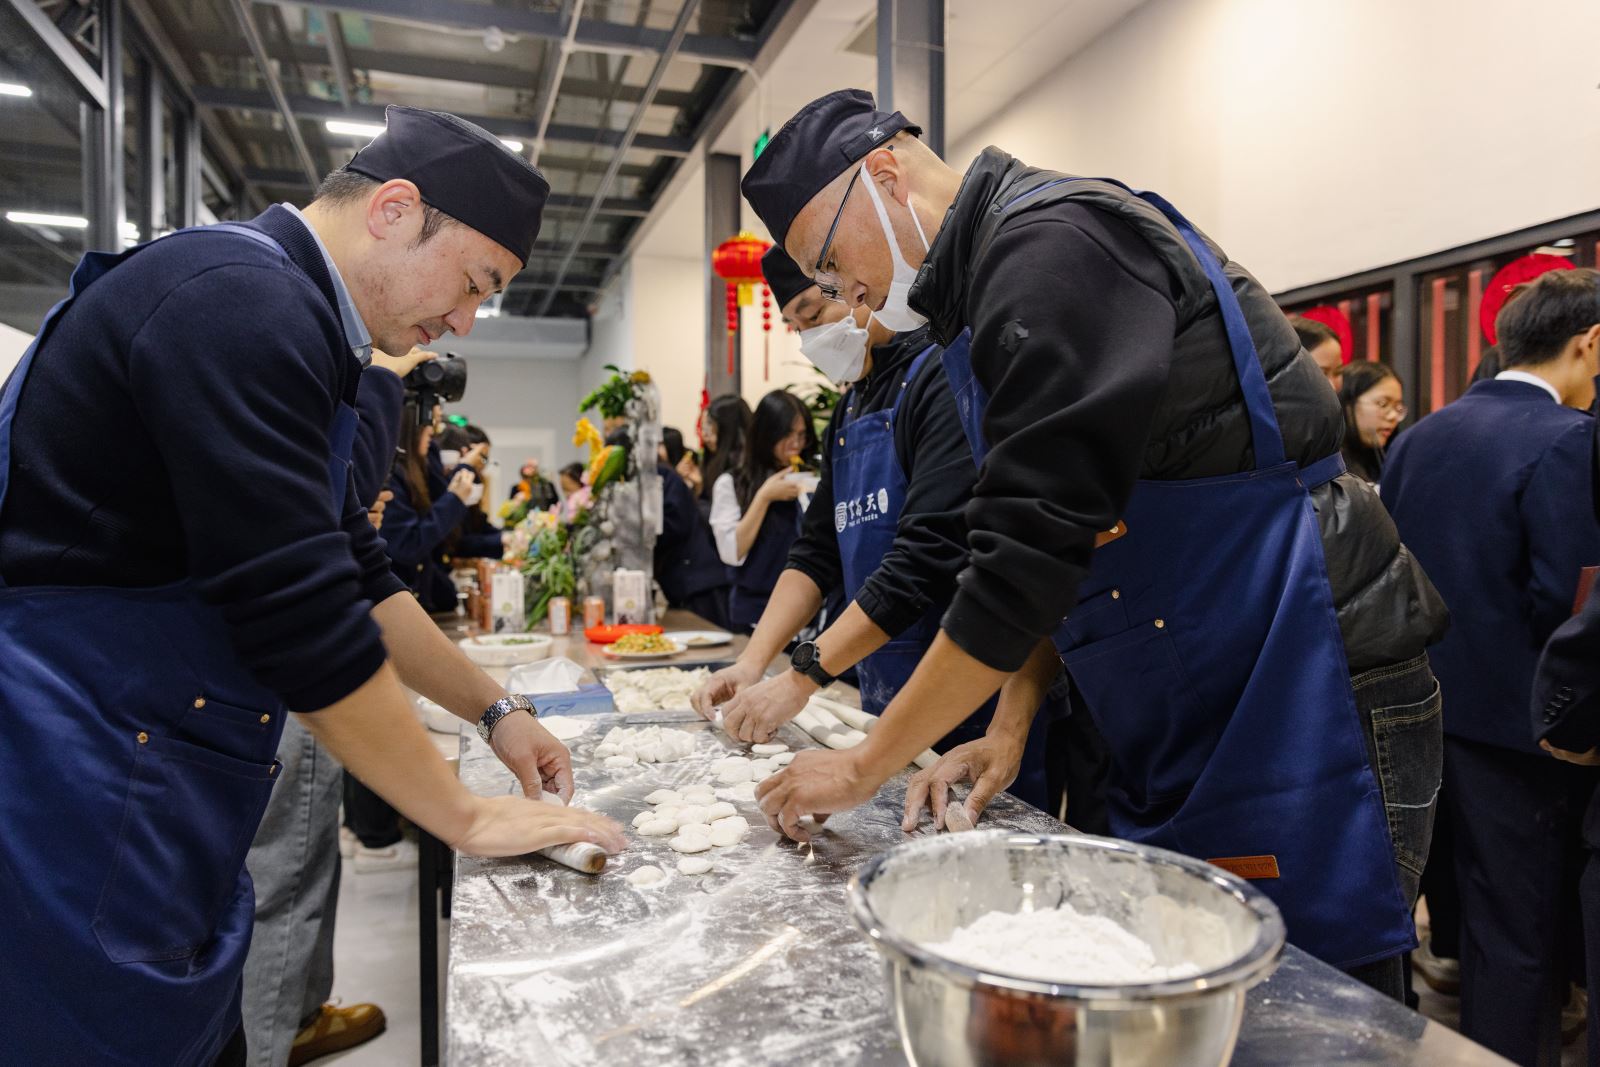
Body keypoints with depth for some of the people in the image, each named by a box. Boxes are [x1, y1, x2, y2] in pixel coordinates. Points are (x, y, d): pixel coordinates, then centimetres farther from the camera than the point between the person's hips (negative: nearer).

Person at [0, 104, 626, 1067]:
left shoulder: (277, 310, 13)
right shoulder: (240, 304, -20)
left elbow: (356, 573, 15)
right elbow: (299, 619, -24)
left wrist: (493, 709, 14)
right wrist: (465, 817, -14)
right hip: (77, 804, -9)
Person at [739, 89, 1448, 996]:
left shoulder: (1053, 246, -16)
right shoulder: (996, 282, 15)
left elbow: (1030, 556, -23)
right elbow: (1037, 555, 16)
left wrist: (866, 767, -14)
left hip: (1306, 712, -9)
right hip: (1181, 730, 10)